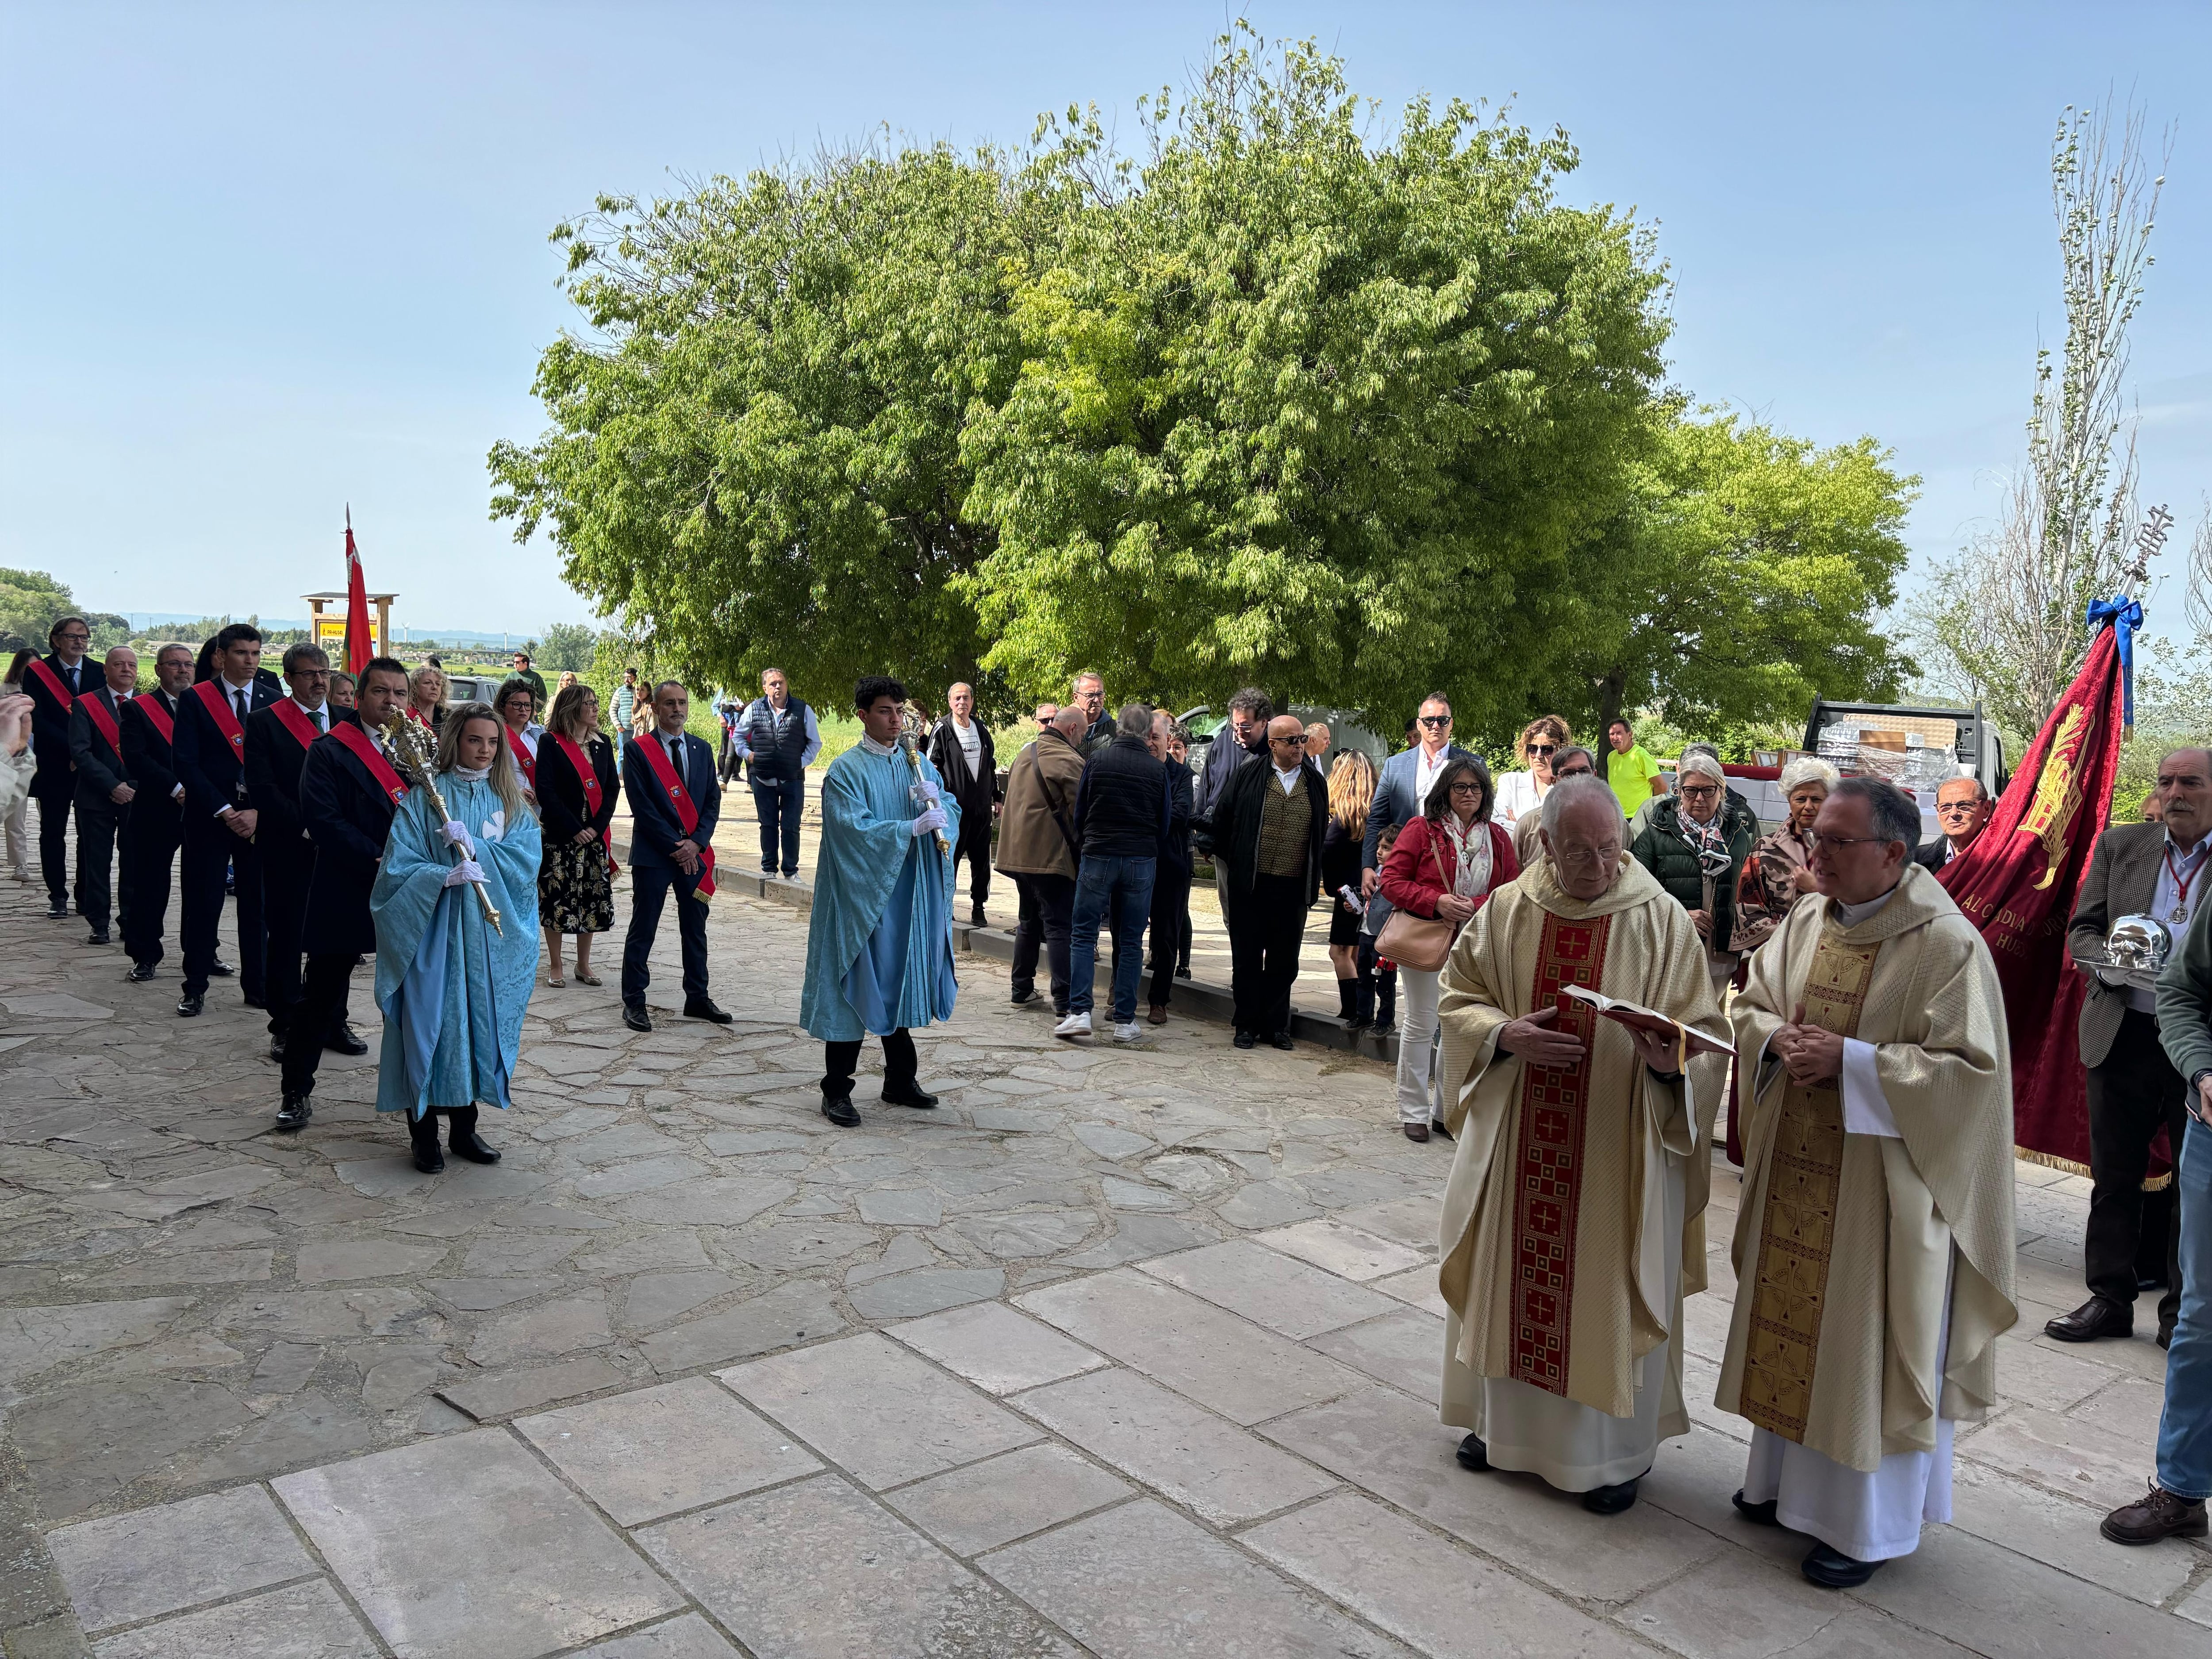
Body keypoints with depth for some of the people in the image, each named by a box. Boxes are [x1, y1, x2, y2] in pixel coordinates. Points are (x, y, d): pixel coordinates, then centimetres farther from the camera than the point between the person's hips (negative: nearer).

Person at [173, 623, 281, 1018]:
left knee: (258, 904, 6)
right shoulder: (195, 700, 0)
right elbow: (186, 763, -5)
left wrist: (257, 812, -8)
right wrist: (224, 811, -12)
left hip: (260, 817, 2)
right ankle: (195, 987, 12)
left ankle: (256, 985, 15)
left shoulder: (274, 701, 6)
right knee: (202, 903, 1)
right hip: (208, 818, -2)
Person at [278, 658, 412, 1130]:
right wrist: (377, 859, -20)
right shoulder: (329, 751, -4)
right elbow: (323, 820, -13)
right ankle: (297, 1091, 13)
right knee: (321, 993, 3)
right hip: (346, 893, -4)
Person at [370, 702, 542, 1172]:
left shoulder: (510, 800, 8)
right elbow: (398, 867, -8)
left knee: (480, 1023, 7)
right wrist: (447, 876, -24)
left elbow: (528, 859, -4)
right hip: (434, 932, -3)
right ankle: (424, 1133, 10)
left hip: (489, 938, 3)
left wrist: (474, 845, -18)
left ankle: (464, 1128, 20)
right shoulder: (424, 797, -1)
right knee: (431, 1024, -2)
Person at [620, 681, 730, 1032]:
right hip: (653, 855, -5)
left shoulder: (702, 749, 10)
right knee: (642, 931, 2)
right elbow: (641, 805, -10)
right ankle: (634, 1002, 11)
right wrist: (675, 846, -13)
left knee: (695, 930, 12)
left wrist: (696, 842, -8)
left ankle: (697, 999, 22)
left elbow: (713, 800, 6)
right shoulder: (637, 750, -4)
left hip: (695, 853, 5)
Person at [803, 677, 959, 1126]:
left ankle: (900, 1081, 26)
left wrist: (937, 801, -17)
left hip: (910, 895, 5)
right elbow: (854, 827, -18)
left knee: (901, 983, 14)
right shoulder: (846, 770, -6)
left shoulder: (919, 764, 12)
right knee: (856, 987, -2)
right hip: (863, 895, -5)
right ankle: (837, 1092, 7)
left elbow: (952, 810, 5)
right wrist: (913, 827, -27)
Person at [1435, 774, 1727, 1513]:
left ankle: (1615, 1449, 26)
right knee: (1509, 1273, 14)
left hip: (1618, 1149, -2)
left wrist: (1670, 1061, -28)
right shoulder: (1505, 911, -1)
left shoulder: (1661, 920, -7)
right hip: (1516, 1136, 3)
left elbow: (1703, 1034, -6)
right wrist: (1505, 1036, -14)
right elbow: (1457, 999, 5)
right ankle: (1508, 1418, 35)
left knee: (1607, 1287, 6)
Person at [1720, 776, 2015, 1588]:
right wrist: (1778, 1039, -9)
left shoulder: (1947, 944, -16)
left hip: (1885, 1183, -6)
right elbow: (1750, 1004, 13)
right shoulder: (1806, 921, 4)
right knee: (1791, 1316, 16)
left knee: (1870, 1338, 5)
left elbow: (1970, 1066, -18)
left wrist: (1850, 1060, -22)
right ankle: (1788, 1474, 35)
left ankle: (1871, 1524, 23)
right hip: (1796, 1170, 6)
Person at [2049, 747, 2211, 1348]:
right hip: (2124, 1036, 2)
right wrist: (2112, 961, -15)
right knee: (2114, 1178, 11)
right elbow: (2081, 931, 6)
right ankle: (2109, 1299, 24)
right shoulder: (2120, 845, 5)